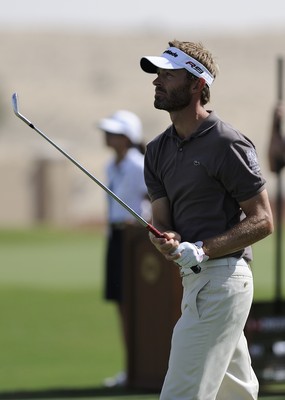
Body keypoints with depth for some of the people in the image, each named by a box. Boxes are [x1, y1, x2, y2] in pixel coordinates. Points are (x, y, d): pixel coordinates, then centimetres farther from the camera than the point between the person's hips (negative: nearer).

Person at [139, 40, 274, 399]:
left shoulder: (226, 144, -11)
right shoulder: (158, 150, 14)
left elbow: (262, 221, -11)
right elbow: (162, 220, 8)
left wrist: (203, 250, -22)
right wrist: (168, 242, -17)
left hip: (221, 279, -9)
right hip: (195, 280, 9)